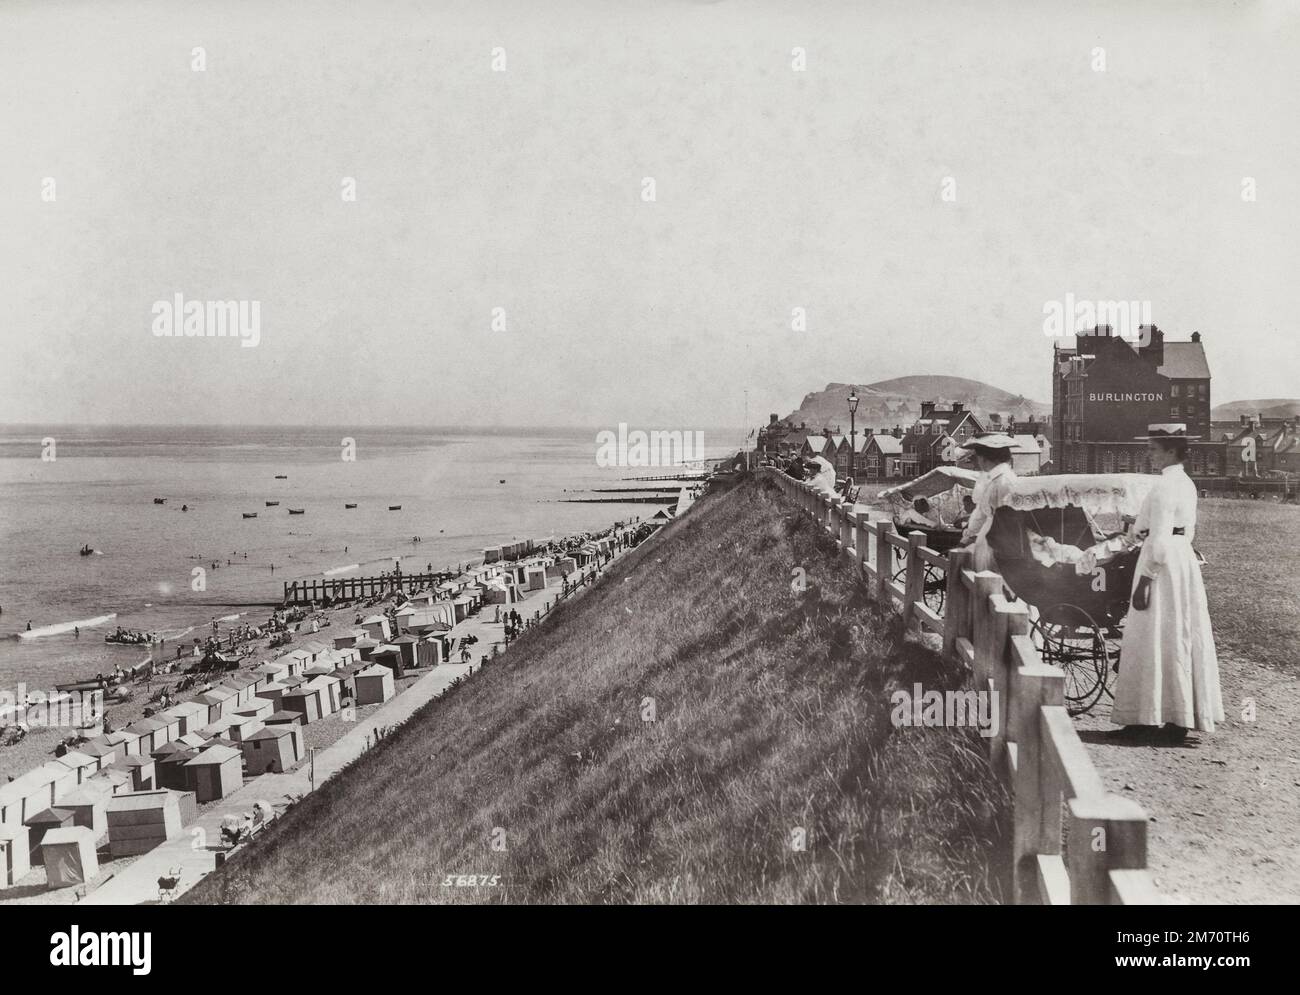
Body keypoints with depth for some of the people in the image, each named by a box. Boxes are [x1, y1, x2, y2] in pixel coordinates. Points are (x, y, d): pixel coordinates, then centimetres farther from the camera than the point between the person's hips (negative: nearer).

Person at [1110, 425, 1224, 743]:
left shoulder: (1164, 487, -17)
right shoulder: (1186, 484, 13)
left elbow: (1159, 540, -21)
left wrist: (1144, 581, -20)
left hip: (1164, 565, -10)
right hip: (1184, 559, 10)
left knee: (1156, 642, -4)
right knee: (1181, 640, 11)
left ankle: (1148, 719, 0)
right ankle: (1179, 719, 17)